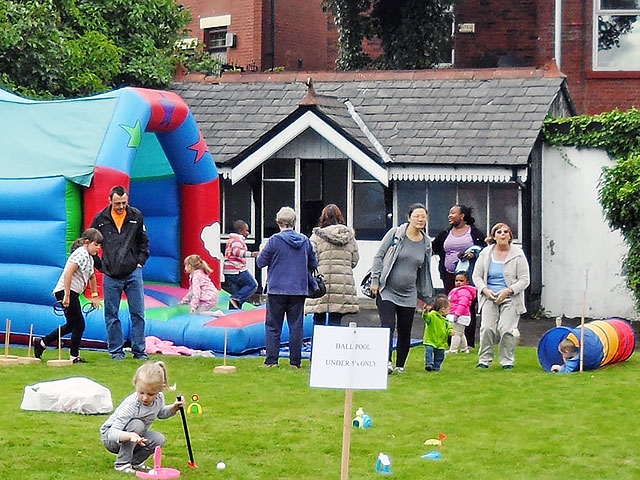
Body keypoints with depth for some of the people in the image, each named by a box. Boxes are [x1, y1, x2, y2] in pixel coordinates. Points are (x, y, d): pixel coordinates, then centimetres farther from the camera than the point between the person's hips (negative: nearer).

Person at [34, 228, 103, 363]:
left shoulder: (89, 257, 17)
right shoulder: (81, 253, -14)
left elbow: (91, 276, 33)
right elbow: (68, 273, -25)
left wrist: (94, 295, 31)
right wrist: (67, 295, -27)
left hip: (73, 293, 10)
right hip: (65, 291, -10)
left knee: (72, 325, 16)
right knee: (79, 325, -6)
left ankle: (41, 342, 20)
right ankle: (74, 356, 4)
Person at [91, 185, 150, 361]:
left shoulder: (136, 216, 4)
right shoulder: (100, 219, 1)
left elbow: (144, 242, 16)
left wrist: (140, 262, 6)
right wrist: (100, 266, 6)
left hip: (133, 273, 0)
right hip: (111, 276, 0)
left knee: (138, 313, 1)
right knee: (112, 315, 3)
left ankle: (139, 350, 8)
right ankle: (116, 350, 11)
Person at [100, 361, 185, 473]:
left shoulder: (159, 398, -13)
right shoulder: (131, 405, -35)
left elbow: (161, 413, 15)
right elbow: (113, 433, -40)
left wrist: (174, 407, -5)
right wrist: (130, 436, -59)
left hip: (136, 436, 6)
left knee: (159, 439, -19)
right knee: (137, 424, -34)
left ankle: (135, 462, 7)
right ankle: (122, 464, -20)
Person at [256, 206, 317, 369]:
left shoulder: (275, 240, -9)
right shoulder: (305, 241, 2)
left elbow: (260, 262, -4)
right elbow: (313, 264, 12)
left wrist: (262, 252, 16)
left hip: (277, 289, -3)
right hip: (299, 290, 3)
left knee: (273, 325, 4)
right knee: (296, 325, 7)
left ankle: (271, 360, -1)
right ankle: (296, 361, 7)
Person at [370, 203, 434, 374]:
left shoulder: (426, 243, 7)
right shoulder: (395, 234, -5)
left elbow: (425, 271, 17)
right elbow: (378, 256, 0)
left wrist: (425, 297, 20)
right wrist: (375, 280, -8)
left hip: (408, 295, 4)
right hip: (387, 291, -4)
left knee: (405, 332, 6)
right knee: (388, 326, -17)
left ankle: (400, 365, 19)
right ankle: (386, 361, -24)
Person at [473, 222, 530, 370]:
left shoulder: (517, 254, 0)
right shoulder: (486, 253, 7)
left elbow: (524, 280, -1)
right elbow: (477, 276, 10)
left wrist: (508, 291, -13)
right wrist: (485, 290, -8)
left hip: (510, 298, -2)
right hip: (489, 297, 2)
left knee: (506, 329, -13)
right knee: (487, 328, -12)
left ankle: (507, 361, 0)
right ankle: (484, 359, 1)